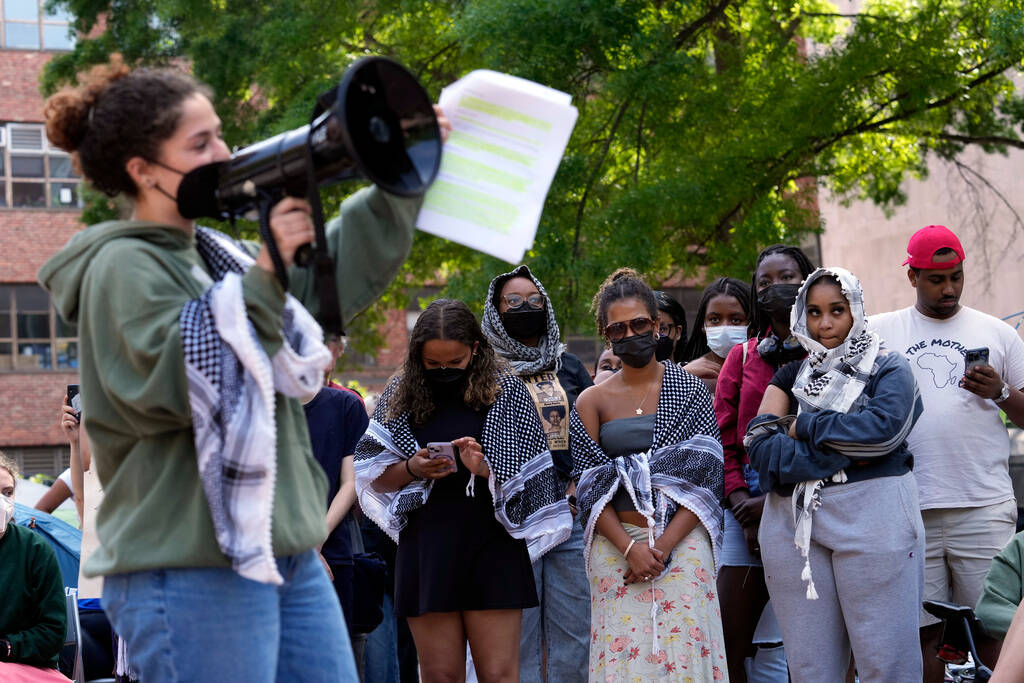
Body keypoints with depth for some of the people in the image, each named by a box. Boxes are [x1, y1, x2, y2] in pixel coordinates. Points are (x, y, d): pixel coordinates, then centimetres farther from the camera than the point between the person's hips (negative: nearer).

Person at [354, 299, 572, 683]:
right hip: (427, 548, 2)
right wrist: (411, 469, -11)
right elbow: (374, 477, 10)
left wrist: (487, 469, -17)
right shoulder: (401, 395, 6)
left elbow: (531, 480, 2)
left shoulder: (507, 392, 1)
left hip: (491, 546, -2)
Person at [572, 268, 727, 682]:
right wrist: (630, 548, -12)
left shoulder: (689, 391, 5)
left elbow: (706, 477, -2)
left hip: (682, 543, -1)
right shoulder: (591, 402, 8)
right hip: (615, 548, 1)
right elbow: (590, 489, 2)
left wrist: (663, 544, -12)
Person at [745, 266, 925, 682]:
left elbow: (882, 426, -14)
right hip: (794, 526, 3)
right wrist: (841, 452, -10)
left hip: (872, 519, -3)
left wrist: (805, 427, -3)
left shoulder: (887, 367, 8)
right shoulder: (791, 375, 16)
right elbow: (759, 446, 1)